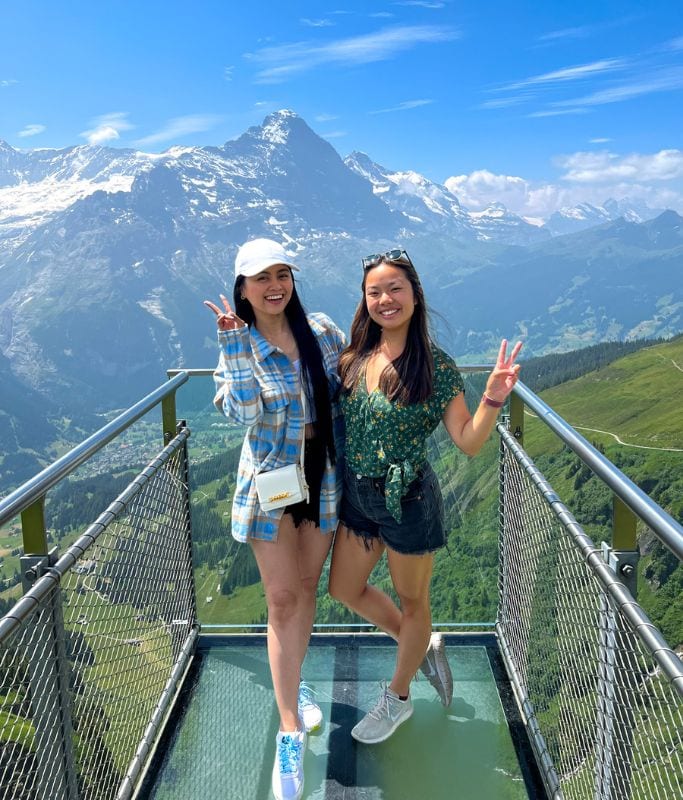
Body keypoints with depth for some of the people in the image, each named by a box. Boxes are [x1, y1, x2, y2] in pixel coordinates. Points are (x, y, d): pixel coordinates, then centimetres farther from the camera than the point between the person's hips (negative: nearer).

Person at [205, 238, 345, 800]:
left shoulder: (323, 330, -3)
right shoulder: (238, 345, -9)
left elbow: (347, 392, 7)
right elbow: (241, 412, -26)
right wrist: (234, 343, -29)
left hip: (324, 477, 3)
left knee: (307, 586, 17)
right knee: (282, 599, 0)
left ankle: (293, 681, 41)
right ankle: (290, 733, 9)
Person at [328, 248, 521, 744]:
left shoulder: (437, 366, -15)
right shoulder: (353, 359, -2)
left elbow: (469, 443, -15)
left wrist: (494, 398, -32)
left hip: (407, 500, -6)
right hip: (357, 496, 6)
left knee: (412, 602, 14)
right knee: (345, 589, 20)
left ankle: (398, 698, 39)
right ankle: (424, 646, 42)